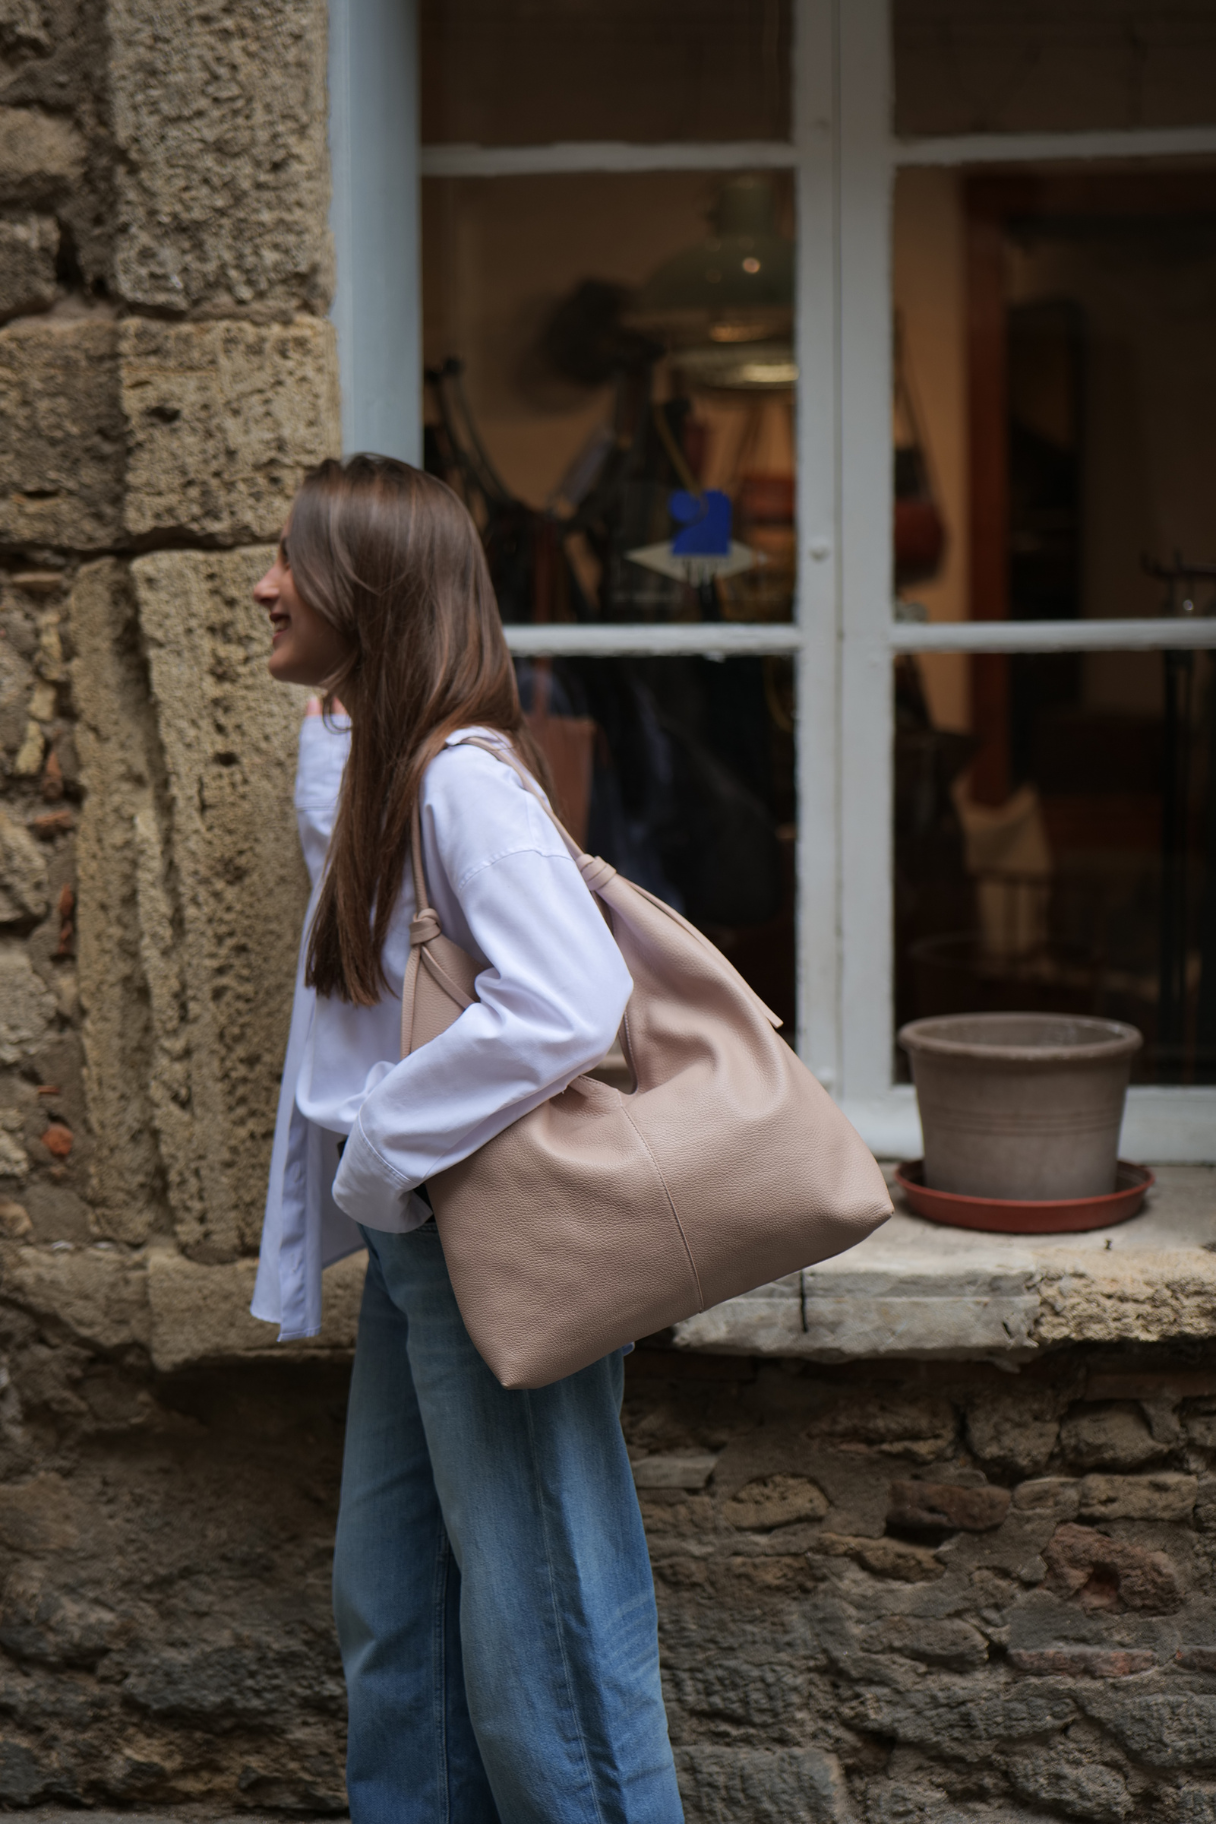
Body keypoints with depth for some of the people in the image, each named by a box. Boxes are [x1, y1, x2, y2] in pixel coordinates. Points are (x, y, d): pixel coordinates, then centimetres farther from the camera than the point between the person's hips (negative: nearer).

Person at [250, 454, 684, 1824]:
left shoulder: (460, 777, -20)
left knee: (534, 1629, 2)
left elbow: (571, 1003, -32)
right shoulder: (347, 758, 10)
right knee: (388, 1605, 19)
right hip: (411, 1236, 10)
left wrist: (380, 1144, -22)